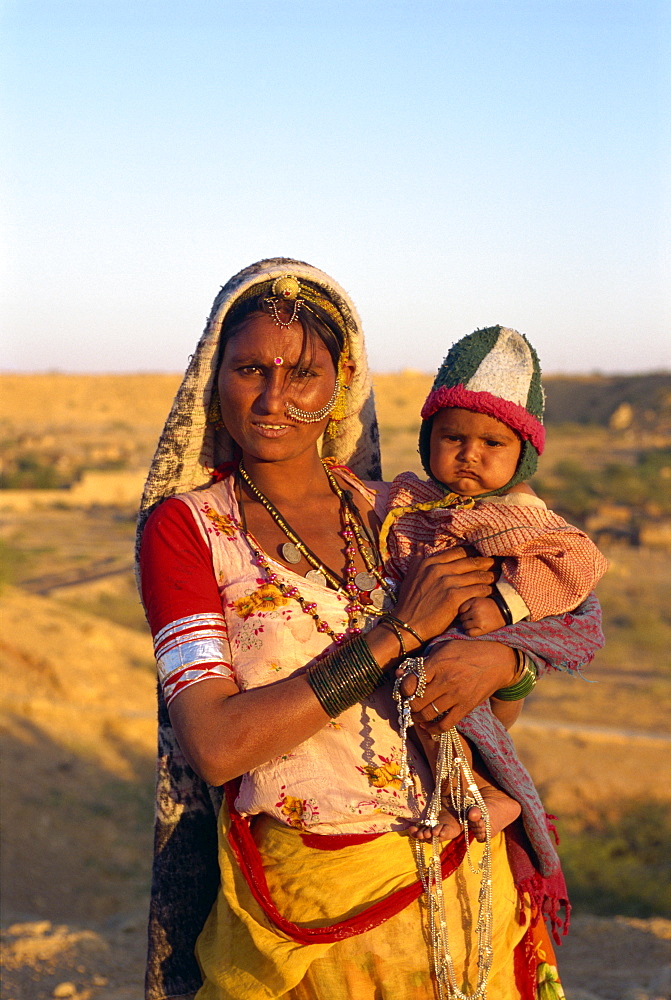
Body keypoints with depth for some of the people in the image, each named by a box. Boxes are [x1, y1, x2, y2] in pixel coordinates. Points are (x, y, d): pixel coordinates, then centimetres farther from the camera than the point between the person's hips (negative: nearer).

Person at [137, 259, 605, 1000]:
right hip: (298, 899, -3)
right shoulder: (185, 527, -9)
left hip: (456, 874, 3)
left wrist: (501, 656, -18)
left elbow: (582, 619, 4)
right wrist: (399, 634, -20)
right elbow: (215, 746, -20)